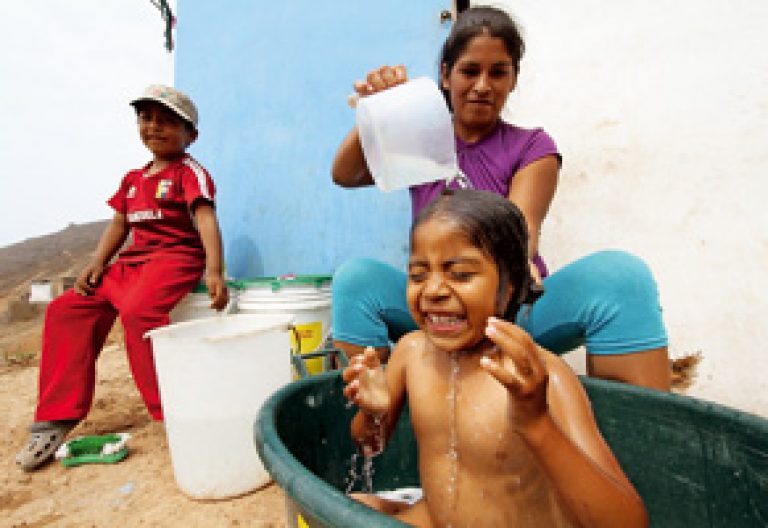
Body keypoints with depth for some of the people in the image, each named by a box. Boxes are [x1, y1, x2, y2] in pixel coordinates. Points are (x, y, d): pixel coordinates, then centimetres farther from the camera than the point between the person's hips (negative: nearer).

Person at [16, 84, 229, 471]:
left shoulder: (190, 172, -4)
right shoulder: (133, 179, 20)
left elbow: (206, 220, -18)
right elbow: (118, 225, 21)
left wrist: (215, 272, -32)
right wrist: (95, 264, 5)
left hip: (176, 256, -8)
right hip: (132, 261, 8)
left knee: (137, 309, -34)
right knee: (66, 308, -2)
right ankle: (56, 418, 6)